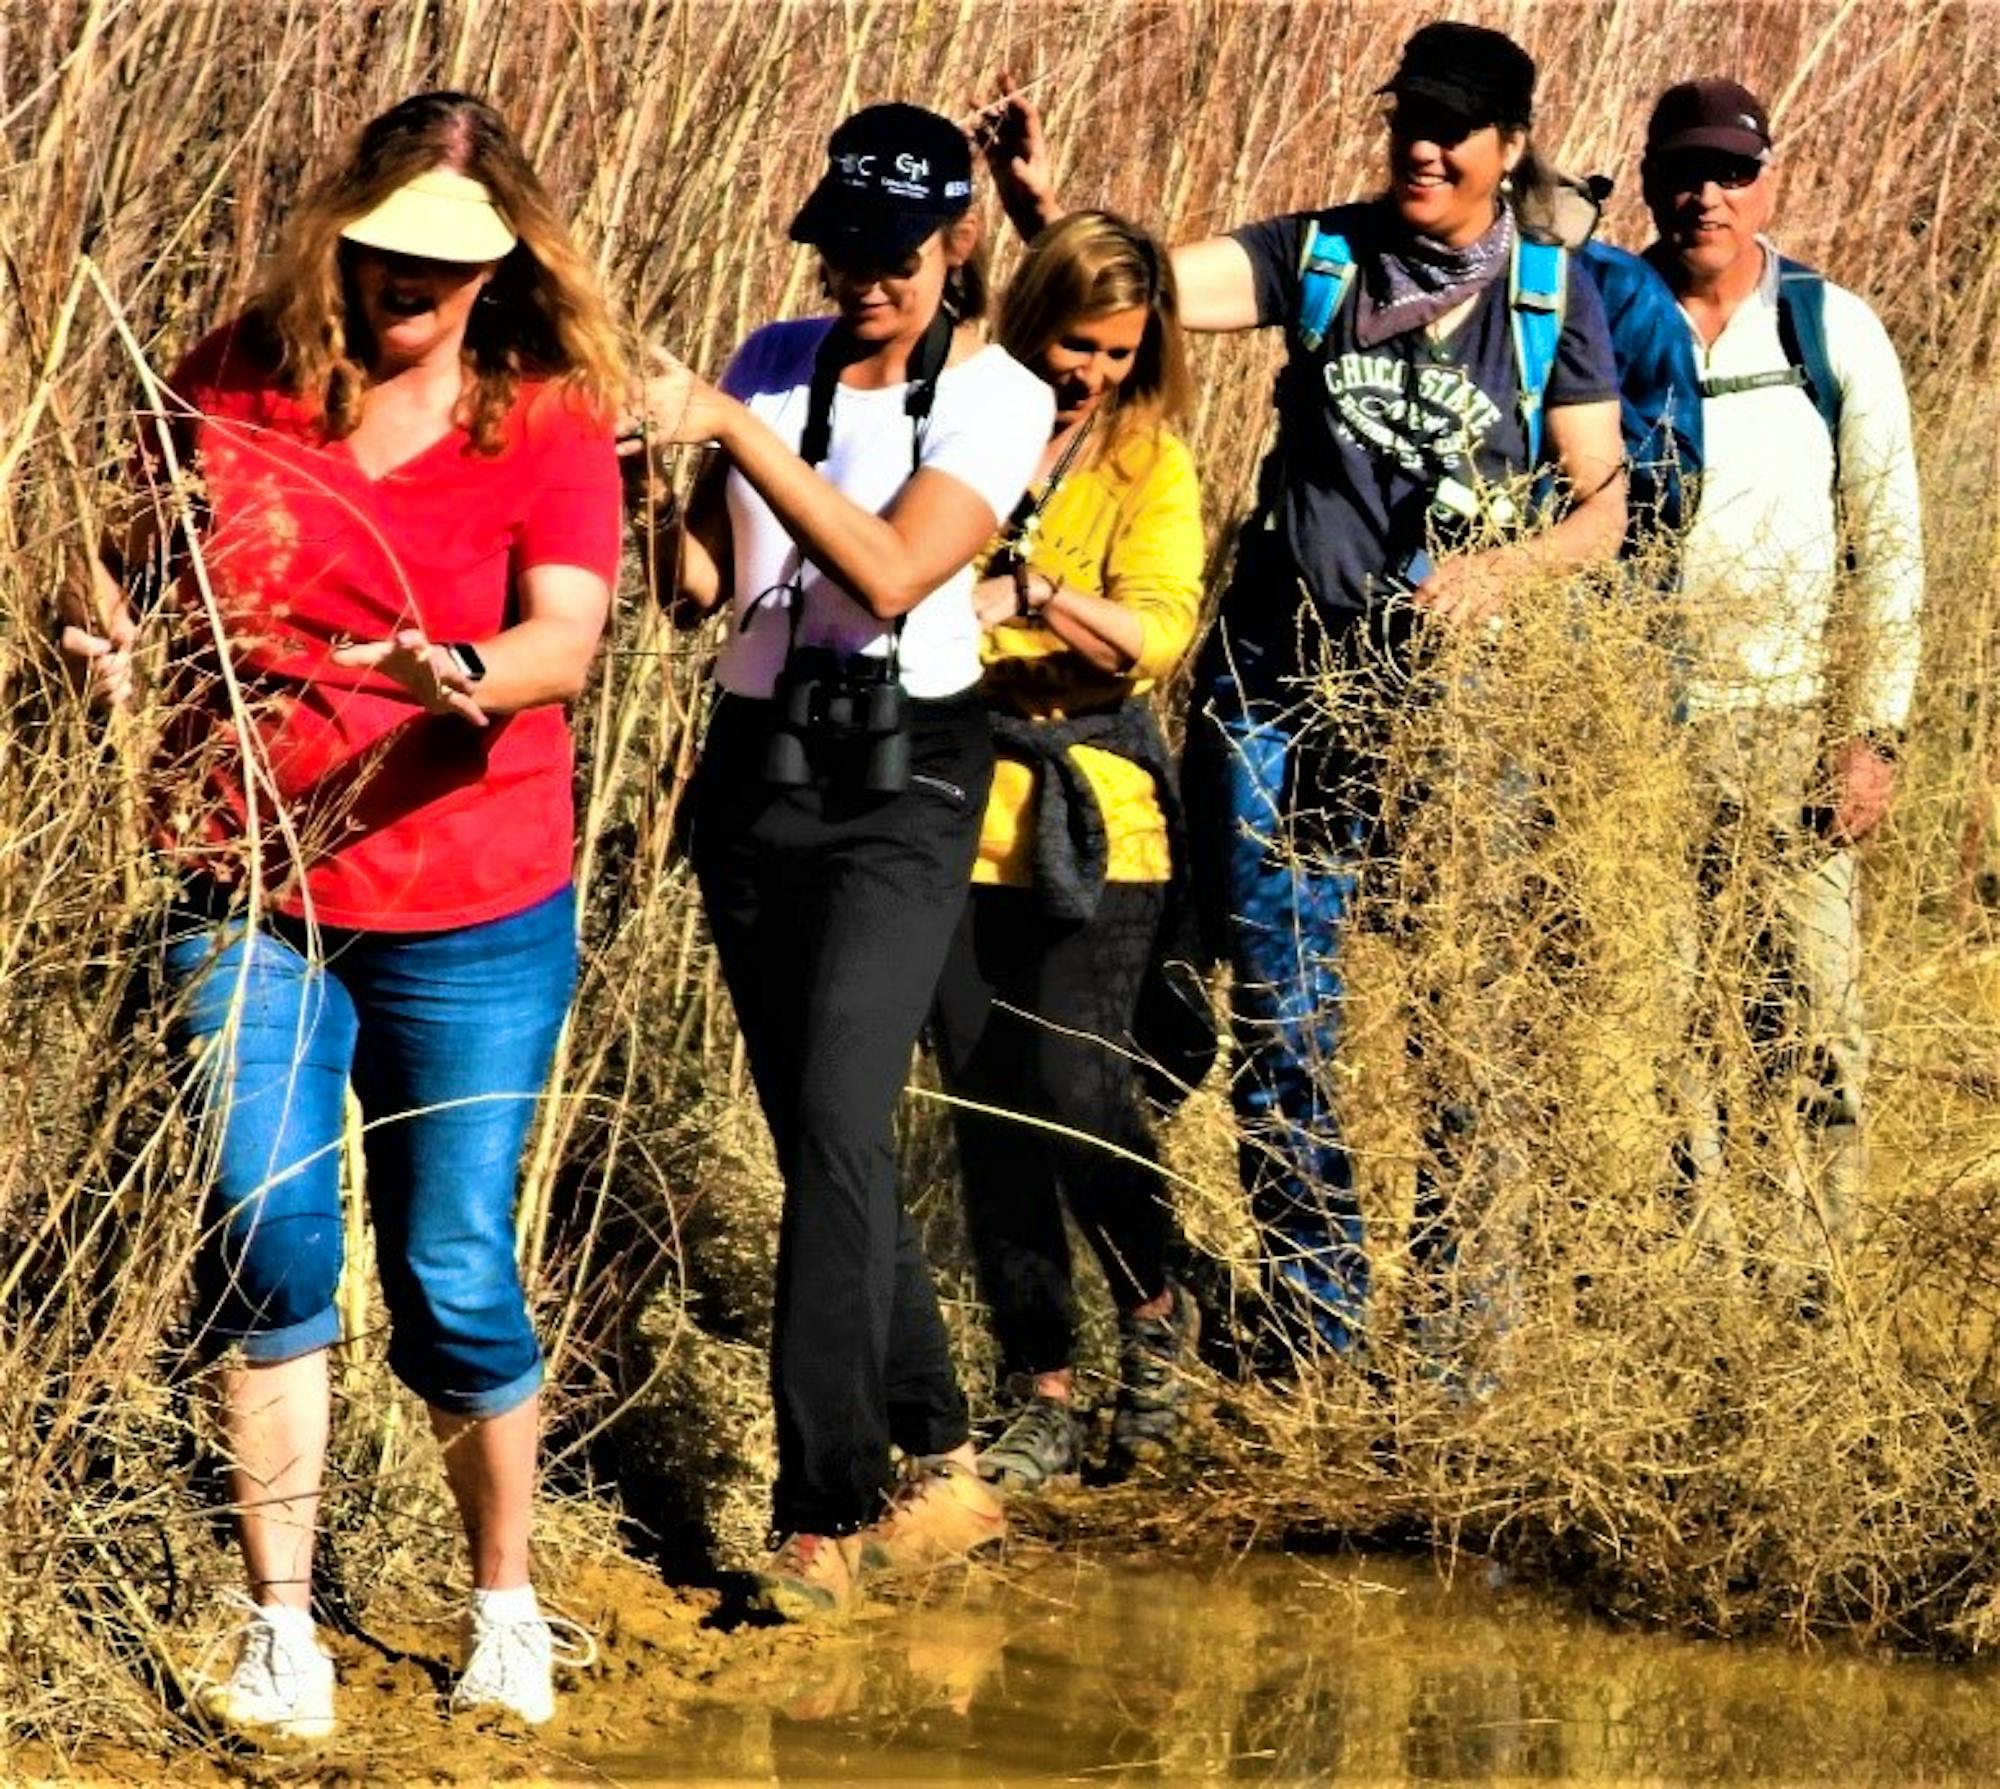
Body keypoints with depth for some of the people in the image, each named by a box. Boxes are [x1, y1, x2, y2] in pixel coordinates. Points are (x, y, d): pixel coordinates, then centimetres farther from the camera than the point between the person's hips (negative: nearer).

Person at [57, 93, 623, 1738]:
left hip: (474, 920, -1)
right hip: (252, 895, 1)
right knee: (270, 1233, -11)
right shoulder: (238, 387, 1)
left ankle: (506, 1603, 25)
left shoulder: (548, 423, -4)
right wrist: (104, 622, -9)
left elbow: (567, 632, -18)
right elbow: (145, 551, 14)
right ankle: (281, 1631, -1)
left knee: (455, 1276, 4)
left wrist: (472, 675, -39)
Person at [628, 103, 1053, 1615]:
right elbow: (700, 585, 4)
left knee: (836, 1121, -18)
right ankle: (944, 1471, 19)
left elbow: (893, 573, -21)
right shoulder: (779, 363, 8)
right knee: (821, 1142, 7)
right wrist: (663, 478, -17)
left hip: (903, 782, -5)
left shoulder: (997, 397, -5)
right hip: (756, 768, 5)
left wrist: (730, 425, -25)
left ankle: (823, 1518, -16)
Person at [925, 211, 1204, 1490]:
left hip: (1094, 818, -2)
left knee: (1075, 1084, -13)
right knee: (988, 1108, 2)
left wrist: (1032, 590, -24)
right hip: (959, 808, 2)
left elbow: (1157, 632, -9)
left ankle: (1156, 1310, 14)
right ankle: (1043, 1398, 10)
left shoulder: (1151, 463, 4)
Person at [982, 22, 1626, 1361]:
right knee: (1285, 1033, 4)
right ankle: (1320, 1334, 15)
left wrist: (1506, 564, -18)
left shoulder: (1553, 295, 1)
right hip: (1278, 690, 1)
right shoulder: (1320, 255, 3)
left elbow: (1603, 510, 2)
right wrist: (1042, 211, -30)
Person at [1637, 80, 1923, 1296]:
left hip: (1787, 732, -1)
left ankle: (1816, 1291, 2)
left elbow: (1888, 544, 3)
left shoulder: (1834, 333, 2)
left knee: (1816, 1022, -5)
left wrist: (1875, 731, -4)